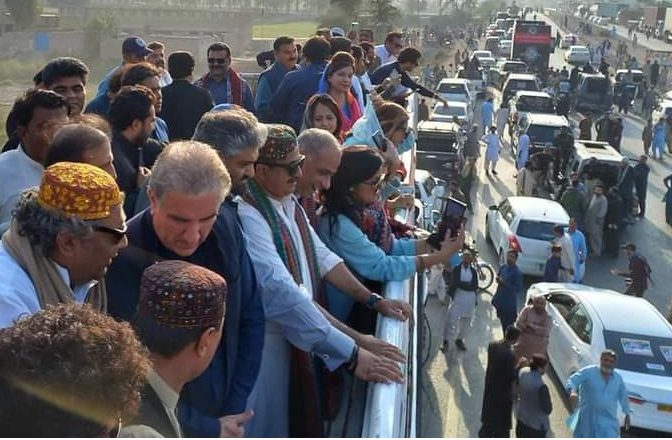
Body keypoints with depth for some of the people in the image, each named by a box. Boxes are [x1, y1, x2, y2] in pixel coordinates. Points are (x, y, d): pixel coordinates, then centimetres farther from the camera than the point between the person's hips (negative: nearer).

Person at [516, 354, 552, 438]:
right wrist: (550, 405, -4)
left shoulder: (522, 372, -11)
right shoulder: (541, 385, -33)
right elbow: (547, 409, -22)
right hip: (537, 425, -7)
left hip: (521, 419, 7)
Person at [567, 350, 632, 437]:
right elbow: (572, 381, -22)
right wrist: (573, 391, -43)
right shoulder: (588, 372, -11)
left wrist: (627, 414, 23)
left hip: (608, 421, 2)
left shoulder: (618, 378, 6)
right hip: (587, 419, -2)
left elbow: (623, 397, 19)